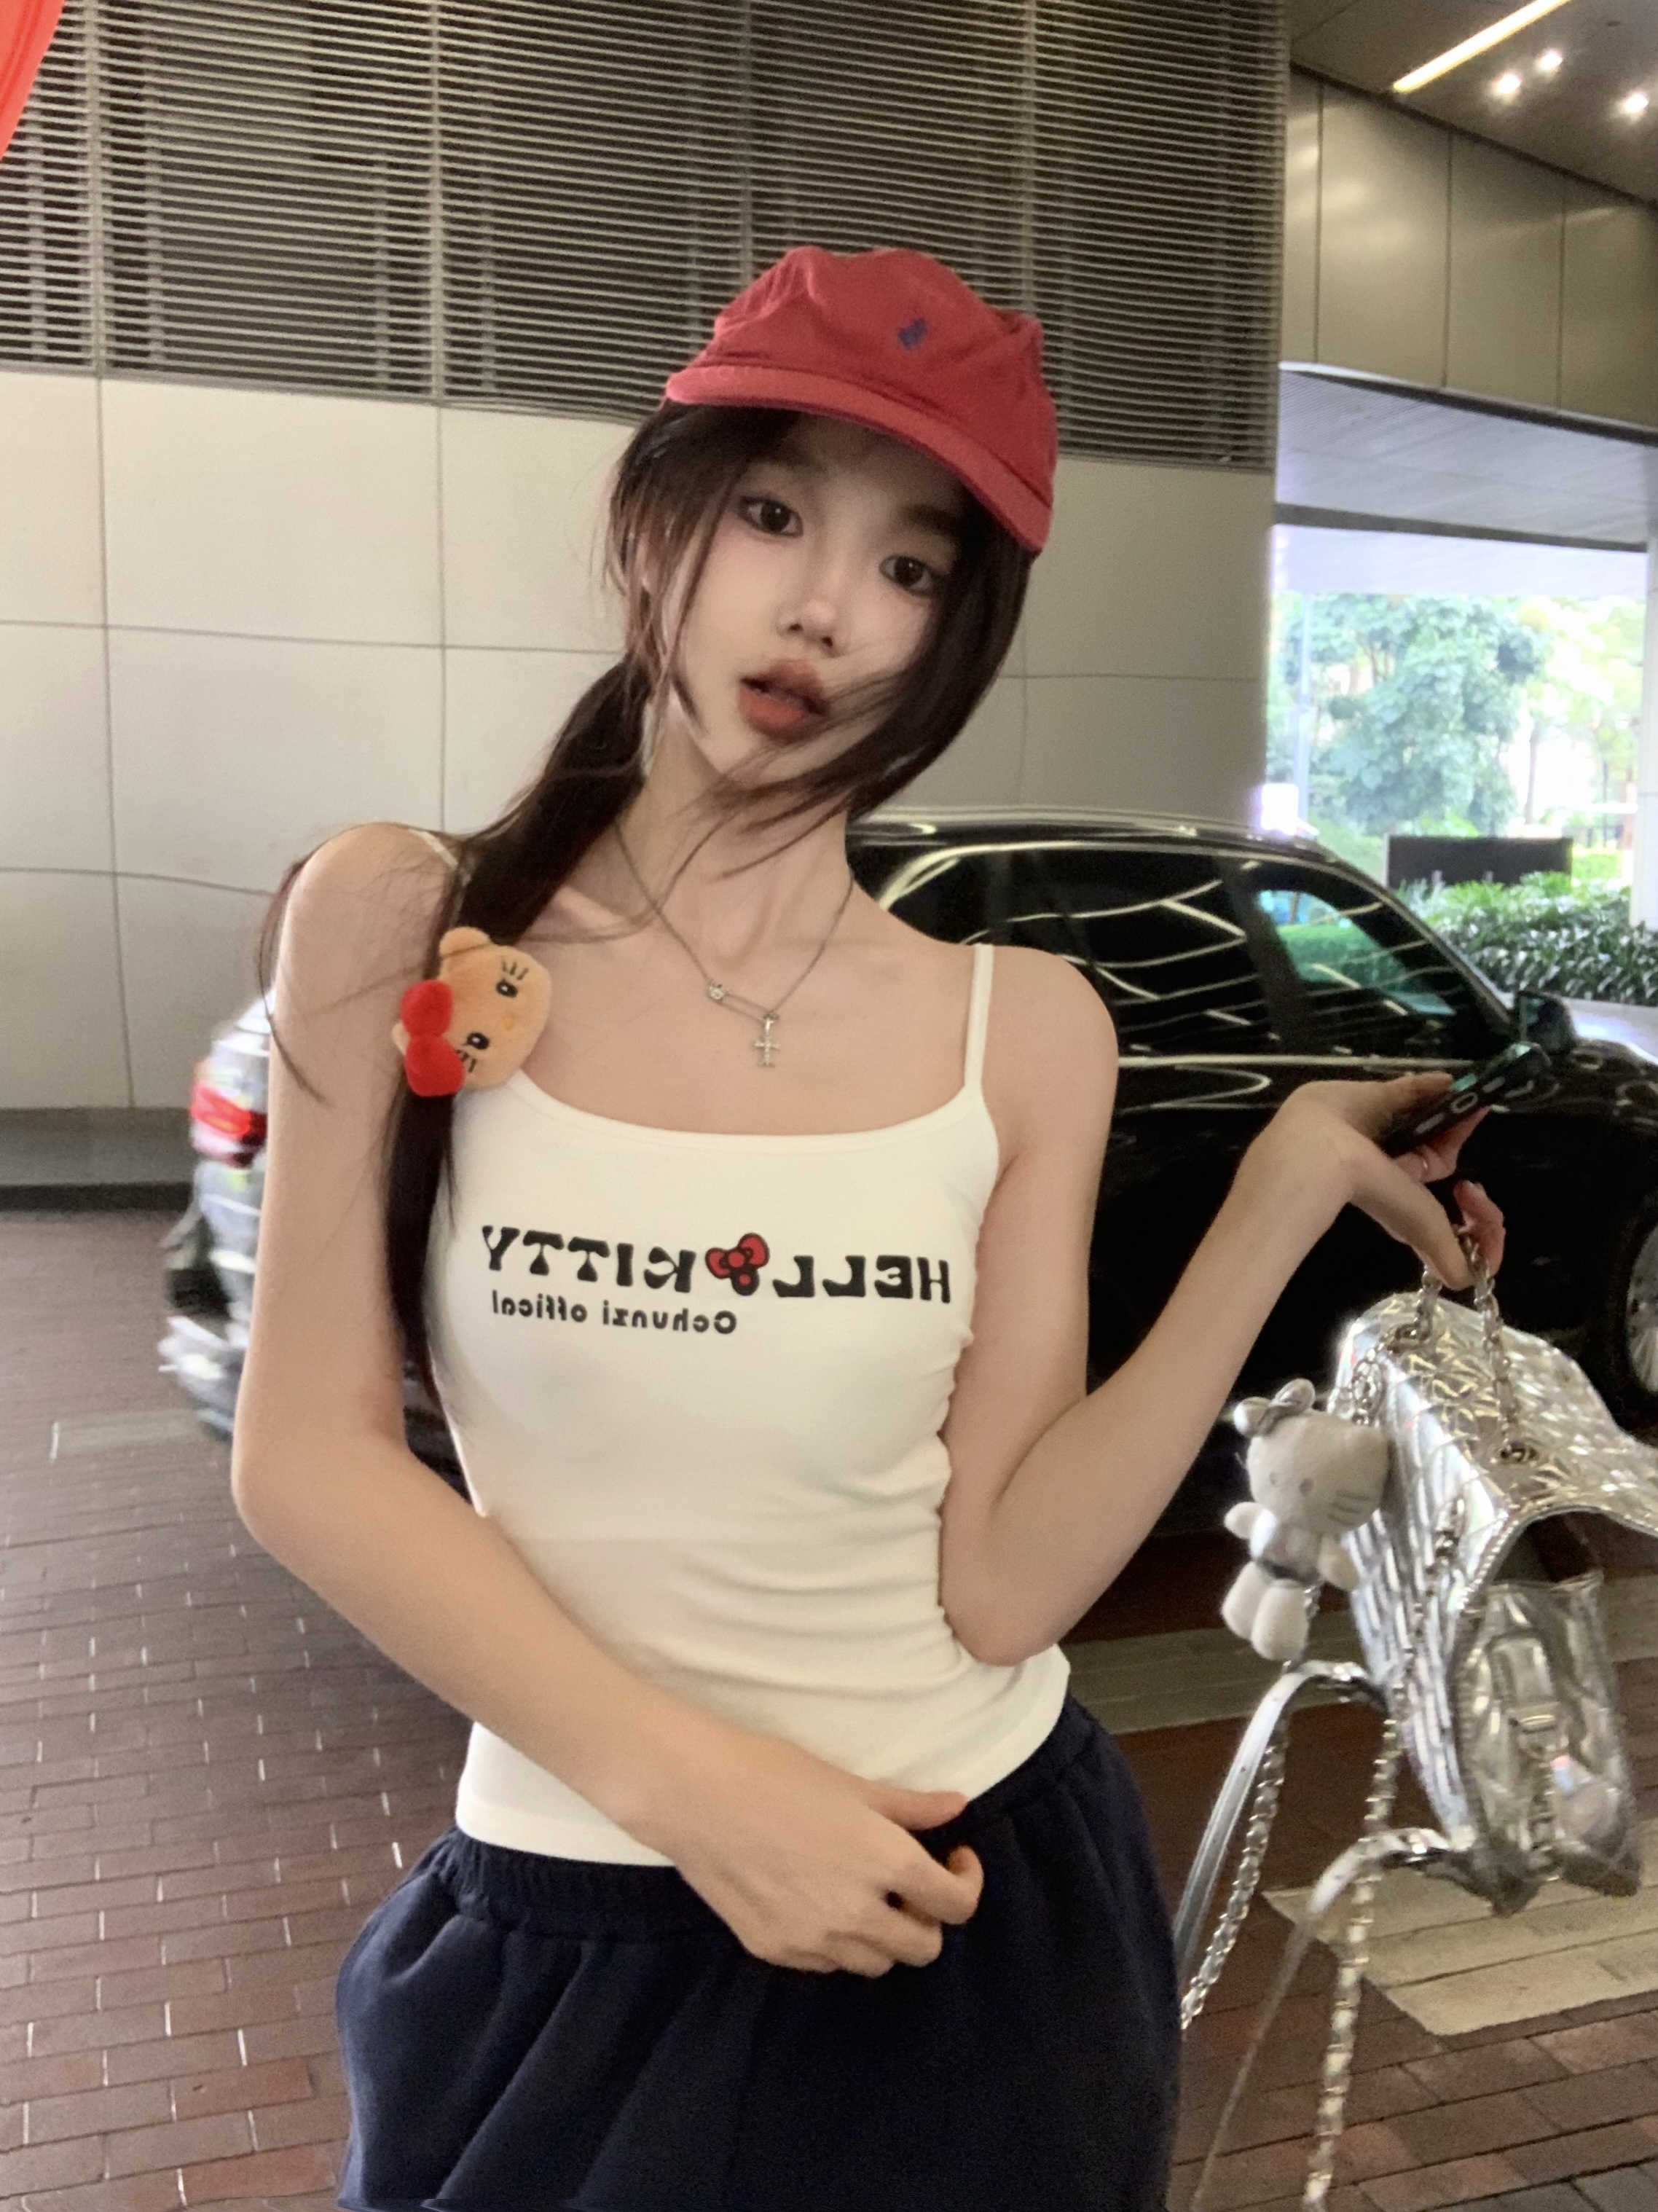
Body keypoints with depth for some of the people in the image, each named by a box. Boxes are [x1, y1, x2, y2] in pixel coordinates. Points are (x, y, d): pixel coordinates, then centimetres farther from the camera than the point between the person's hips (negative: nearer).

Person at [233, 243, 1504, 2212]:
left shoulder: (1022, 1031, -8)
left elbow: (1002, 1582, -12)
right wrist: (686, 1783, -18)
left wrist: (1287, 1196, -18)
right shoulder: (402, 928, -9)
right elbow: (309, 1458, -10)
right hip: (568, 1926, -1)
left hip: (978, 1917, 2)